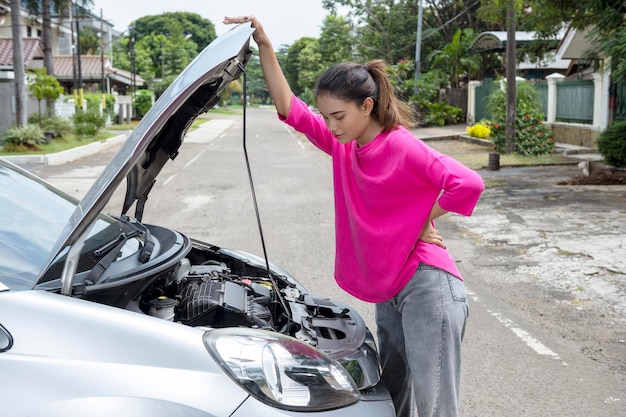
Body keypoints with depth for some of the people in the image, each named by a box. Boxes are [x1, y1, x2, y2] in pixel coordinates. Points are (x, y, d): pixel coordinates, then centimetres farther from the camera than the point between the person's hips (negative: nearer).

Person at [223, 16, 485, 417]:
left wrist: (423, 224, -13)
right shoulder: (343, 145, 5)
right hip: (388, 289, 8)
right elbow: (292, 111, 2)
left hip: (427, 283, -8)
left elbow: (469, 184, -24)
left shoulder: (402, 148, -17)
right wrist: (265, 46, -5)